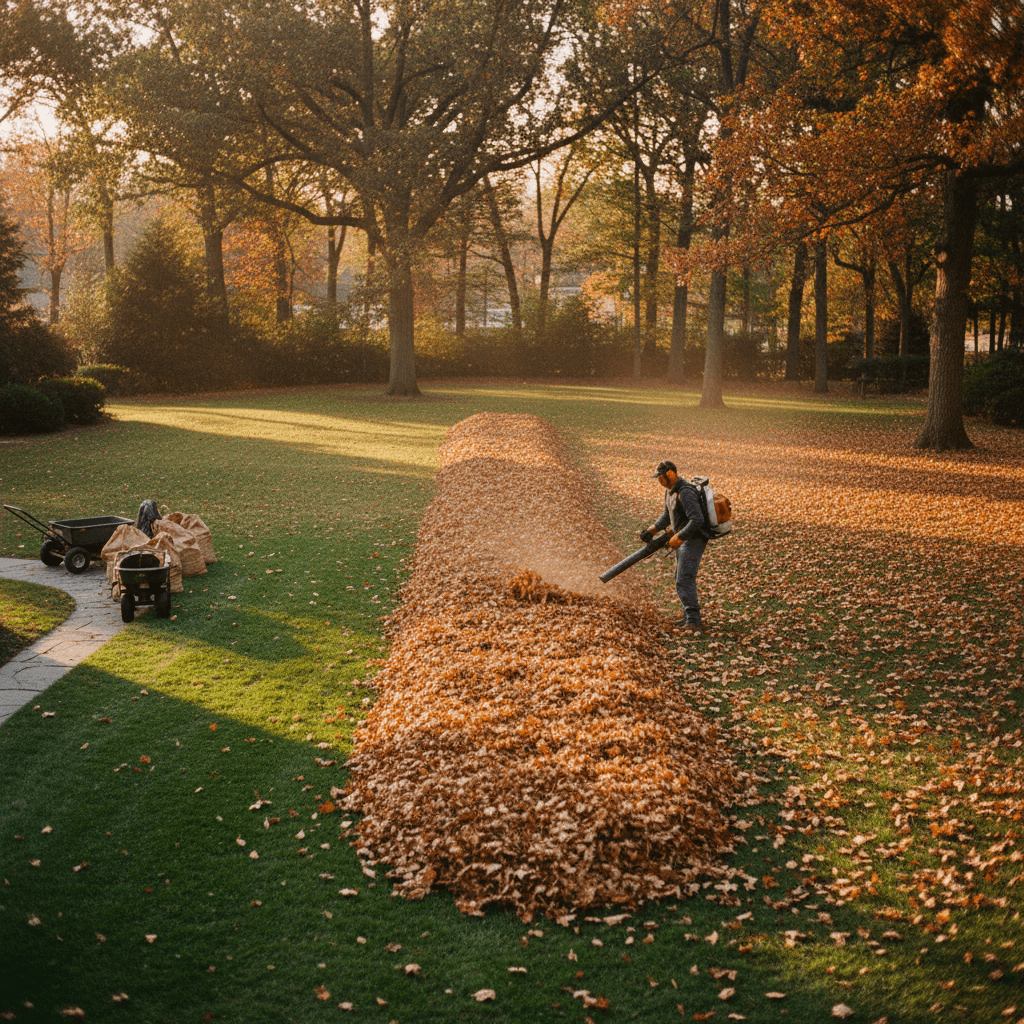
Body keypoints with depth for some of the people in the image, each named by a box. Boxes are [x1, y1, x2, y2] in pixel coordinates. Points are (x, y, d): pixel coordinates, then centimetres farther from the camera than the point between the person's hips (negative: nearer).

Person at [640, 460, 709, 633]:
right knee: (681, 579, 19)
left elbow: (697, 520, -32)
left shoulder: (685, 493, -24)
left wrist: (679, 537, -26)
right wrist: (652, 530, 13)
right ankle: (689, 617, 31)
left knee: (684, 581, -18)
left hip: (693, 541, -11)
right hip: (683, 540, 11)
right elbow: (667, 515, 23)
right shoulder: (670, 490, 9)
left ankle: (694, 623, -22)